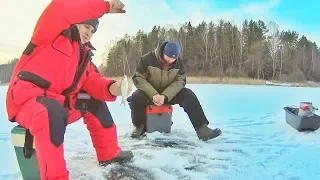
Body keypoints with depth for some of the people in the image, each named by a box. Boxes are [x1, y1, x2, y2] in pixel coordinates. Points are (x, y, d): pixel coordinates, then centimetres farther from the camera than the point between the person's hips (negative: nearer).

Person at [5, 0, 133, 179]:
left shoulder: (83, 54, 18)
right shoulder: (52, 35, -3)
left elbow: (93, 81, 4)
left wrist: (112, 88, -18)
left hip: (59, 102, 8)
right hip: (27, 100, -8)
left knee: (95, 102, 14)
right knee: (53, 111, -39)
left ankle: (109, 153, 22)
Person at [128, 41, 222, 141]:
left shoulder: (179, 63, -8)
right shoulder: (147, 59, -18)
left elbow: (180, 81, -9)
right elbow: (138, 78, -16)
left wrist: (165, 96, -26)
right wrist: (153, 94, -29)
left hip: (169, 94, 2)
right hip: (150, 93, -2)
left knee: (188, 95, -23)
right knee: (136, 97, -34)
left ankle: (201, 128, -23)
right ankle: (139, 126, -8)